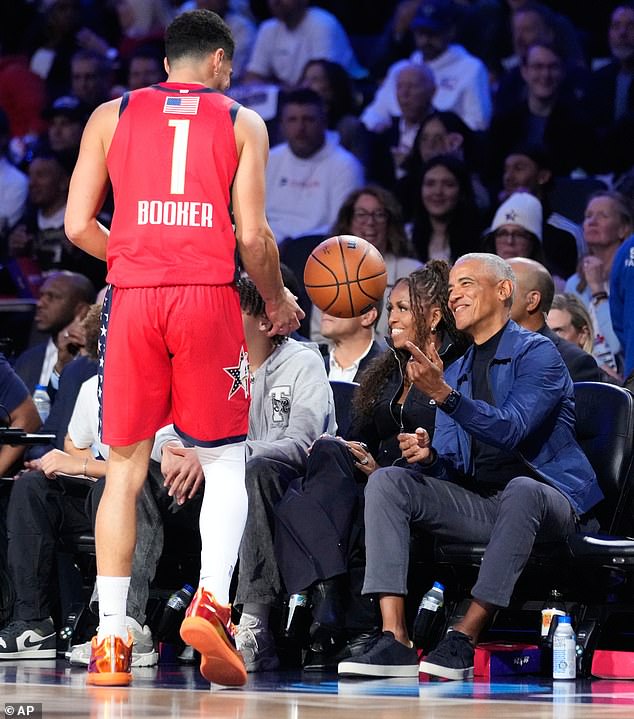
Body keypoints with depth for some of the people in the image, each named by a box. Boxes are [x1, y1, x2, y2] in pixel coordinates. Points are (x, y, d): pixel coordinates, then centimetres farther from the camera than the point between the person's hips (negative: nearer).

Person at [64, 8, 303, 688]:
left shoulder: (112, 115, 14)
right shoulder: (241, 122, 10)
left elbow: (78, 226, 8)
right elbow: (252, 235, 1)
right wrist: (277, 300, 18)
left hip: (133, 297, 2)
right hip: (208, 294, -1)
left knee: (125, 466, 9)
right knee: (225, 462, 10)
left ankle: (110, 636, 4)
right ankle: (211, 599, -12)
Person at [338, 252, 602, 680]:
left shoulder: (536, 353, -3)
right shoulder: (455, 371, 20)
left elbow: (511, 429, -19)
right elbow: (449, 464, 14)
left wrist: (445, 395, -30)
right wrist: (428, 454, -11)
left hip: (545, 494, -6)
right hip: (476, 504, 6)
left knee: (521, 491, -41)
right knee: (388, 481, -15)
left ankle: (464, 637, -38)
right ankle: (395, 640, -29)